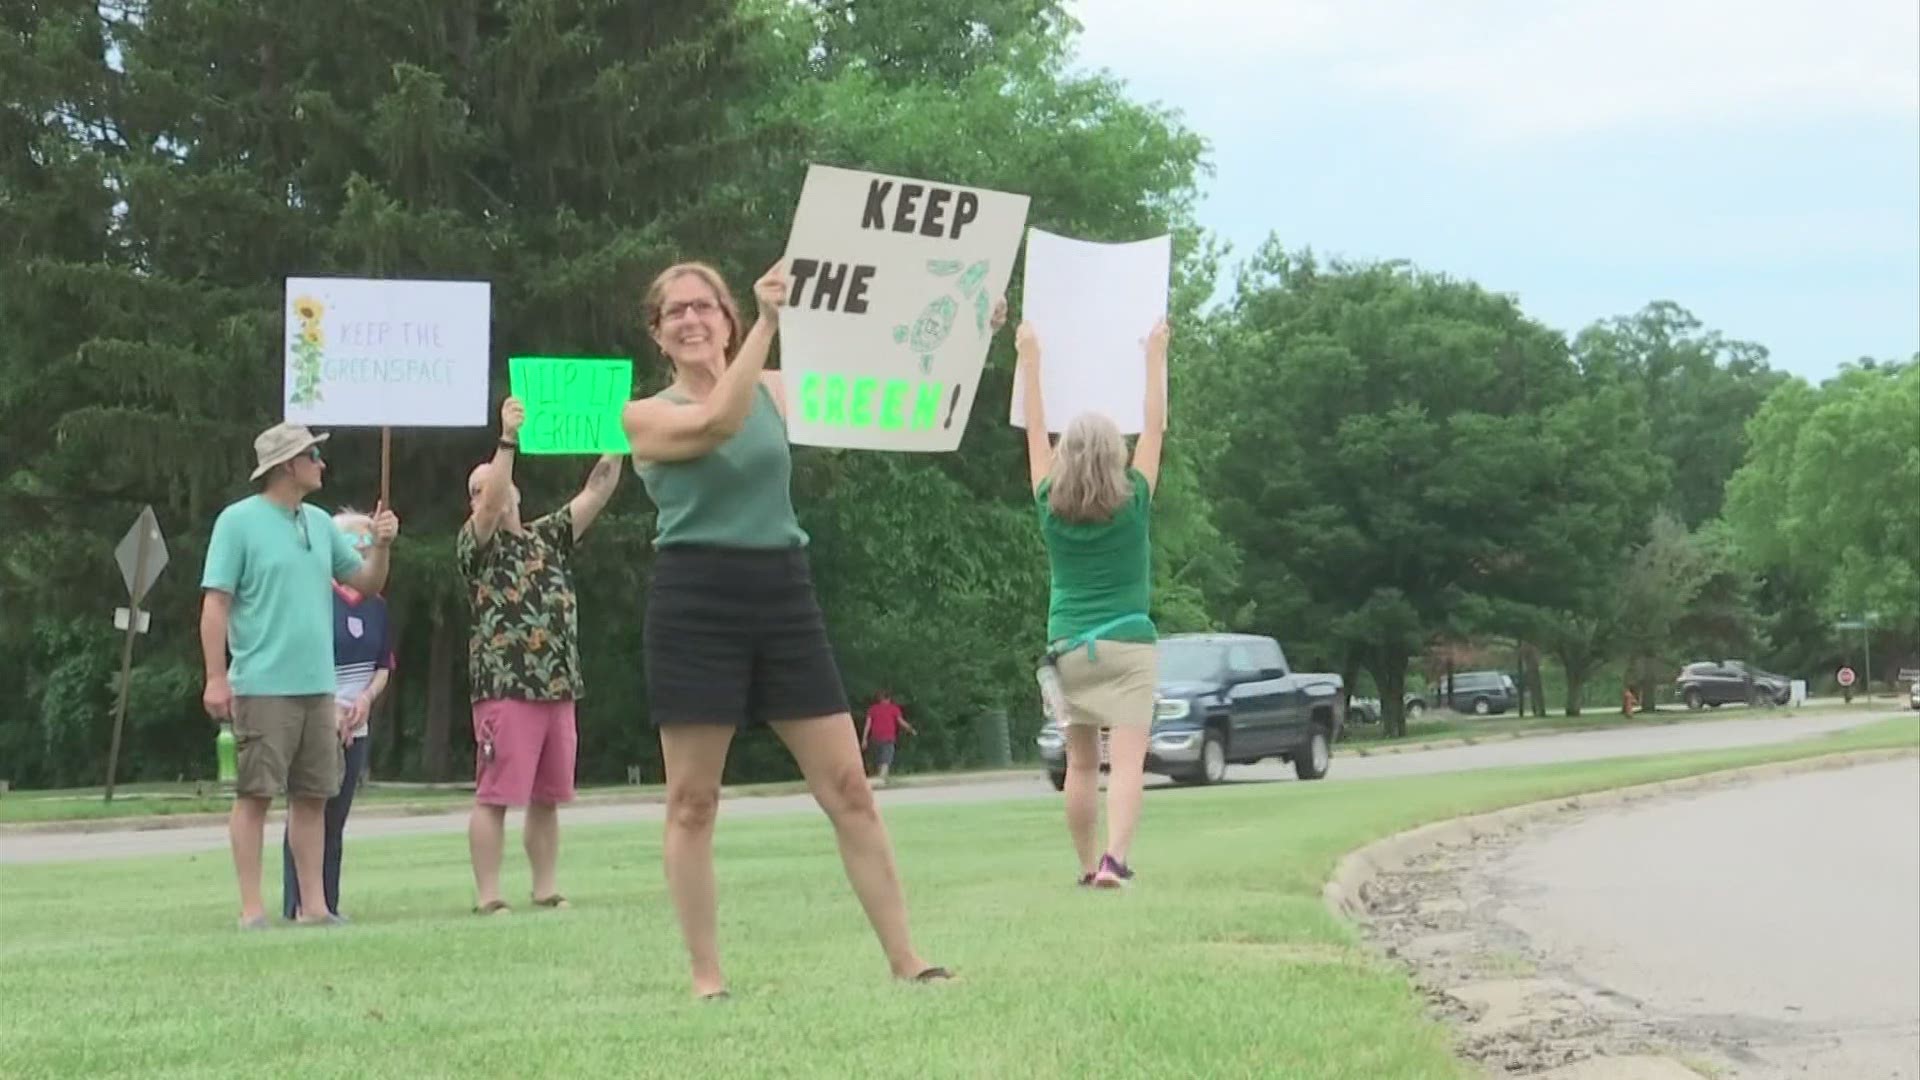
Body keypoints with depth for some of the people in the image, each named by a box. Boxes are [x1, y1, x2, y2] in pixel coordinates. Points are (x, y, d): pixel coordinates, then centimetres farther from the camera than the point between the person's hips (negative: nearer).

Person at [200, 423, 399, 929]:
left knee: (313, 796, 8)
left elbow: (366, 583, 20)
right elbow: (215, 603, -9)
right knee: (255, 794, -4)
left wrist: (380, 546, 0)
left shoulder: (320, 523, 14)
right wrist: (216, 678, -15)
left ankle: (314, 904, 13)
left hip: (318, 686, 7)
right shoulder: (239, 521, -5)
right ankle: (252, 909, 0)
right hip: (262, 687, -7)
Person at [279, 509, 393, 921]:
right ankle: (296, 906, -3)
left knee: (335, 819, 9)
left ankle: (328, 905, 13)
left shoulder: (376, 606, 11)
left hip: (354, 727, 6)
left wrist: (367, 697, -3)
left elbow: (385, 666, 16)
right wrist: (327, 709, -13)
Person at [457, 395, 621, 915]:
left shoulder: (548, 537, 17)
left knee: (547, 797, 9)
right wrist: (507, 440, -26)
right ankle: (488, 897, -6)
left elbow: (595, 494, 13)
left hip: (558, 687, 6)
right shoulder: (476, 544, 1)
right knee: (494, 797, -7)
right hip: (505, 687, -6)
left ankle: (546, 890, 14)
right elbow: (491, 508, -19)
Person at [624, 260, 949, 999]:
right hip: (696, 602, -3)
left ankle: (905, 960, 6)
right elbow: (717, 423, -20)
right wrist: (766, 322, -25)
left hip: (784, 594, 4)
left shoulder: (776, 392, 13)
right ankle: (706, 976, 10)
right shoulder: (647, 416, 0)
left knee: (848, 786, 1)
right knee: (693, 800, 1)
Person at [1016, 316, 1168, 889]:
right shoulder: (1133, 504, -3)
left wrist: (1030, 359, 16)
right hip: (1128, 646, -3)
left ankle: (1088, 866, 14)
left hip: (1069, 648, 3)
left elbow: (1035, 432, 9)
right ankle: (1114, 858, -27)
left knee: (1081, 764, 11)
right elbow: (1155, 429, 5)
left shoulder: (1051, 509, 1)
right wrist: (1155, 357, 12)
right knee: (1127, 761, -10)